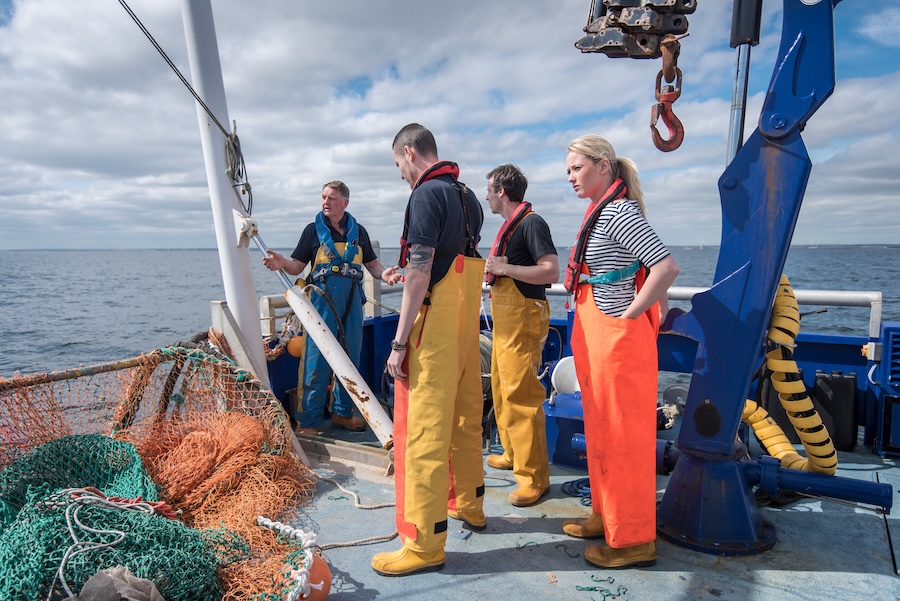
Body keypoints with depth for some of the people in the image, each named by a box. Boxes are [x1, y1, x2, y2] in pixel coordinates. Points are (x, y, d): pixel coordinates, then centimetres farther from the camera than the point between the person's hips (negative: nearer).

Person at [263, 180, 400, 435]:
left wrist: (384, 274, -6)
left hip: (352, 301, 3)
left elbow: (372, 263, 15)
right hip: (322, 299, -3)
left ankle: (342, 412, 23)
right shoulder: (313, 229, 8)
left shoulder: (358, 231, 14)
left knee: (350, 358, 9)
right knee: (317, 360, -6)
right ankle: (308, 421, 2)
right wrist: (282, 263, -18)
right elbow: (298, 265, 4)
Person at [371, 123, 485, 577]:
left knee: (422, 428, -4)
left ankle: (424, 542, 4)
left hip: (434, 323, -9)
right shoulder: (468, 196, 15)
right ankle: (469, 502, 35)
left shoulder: (427, 194, -12)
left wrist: (399, 342, -18)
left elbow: (419, 274, -19)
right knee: (464, 416, 19)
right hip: (467, 324, 9)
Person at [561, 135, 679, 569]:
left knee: (622, 434, 0)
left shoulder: (618, 212, -16)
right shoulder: (602, 211, 14)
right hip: (596, 335, 10)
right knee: (602, 428, 18)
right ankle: (607, 515, 34)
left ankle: (633, 540, 15)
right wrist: (657, 305, 14)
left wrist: (630, 313, -18)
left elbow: (666, 267, -25)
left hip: (616, 337, -10)